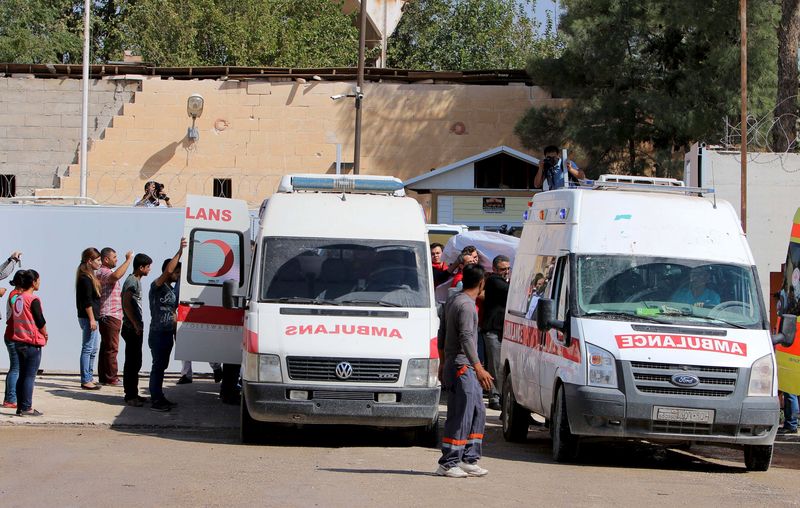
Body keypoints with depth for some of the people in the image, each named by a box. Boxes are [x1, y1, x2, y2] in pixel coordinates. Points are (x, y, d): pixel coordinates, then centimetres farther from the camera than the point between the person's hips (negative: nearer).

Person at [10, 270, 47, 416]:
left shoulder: (17, 298, 8)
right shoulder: (33, 300, -15)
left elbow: (17, 319, 13)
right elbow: (40, 321, -14)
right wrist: (45, 334, 6)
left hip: (19, 341, 8)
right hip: (32, 342, -8)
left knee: (22, 375, 12)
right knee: (30, 376, -3)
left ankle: (21, 407, 14)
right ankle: (26, 408, -4)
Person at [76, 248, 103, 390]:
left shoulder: (90, 276, 15)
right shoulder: (85, 278, -15)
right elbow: (87, 301, -19)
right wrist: (92, 319, -20)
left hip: (92, 317, 10)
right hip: (88, 318, -10)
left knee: (93, 349, 15)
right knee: (87, 349, -6)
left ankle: (89, 378, 21)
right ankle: (85, 380, -4)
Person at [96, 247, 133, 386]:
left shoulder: (108, 273, 22)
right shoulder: (102, 272, -13)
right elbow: (116, 275, -35)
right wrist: (128, 260, -29)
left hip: (113, 316, 11)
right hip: (109, 316, -11)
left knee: (106, 347, 11)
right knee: (111, 348, -9)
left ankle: (104, 377, 14)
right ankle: (111, 378, -8)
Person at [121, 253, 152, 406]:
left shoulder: (136, 281, 16)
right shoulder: (132, 281, -14)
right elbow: (126, 304, -21)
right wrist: (135, 324, -21)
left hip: (136, 328, 10)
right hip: (132, 329, -10)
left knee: (135, 362, 13)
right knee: (132, 362, -7)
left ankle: (133, 394, 19)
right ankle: (130, 396, -5)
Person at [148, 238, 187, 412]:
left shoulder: (172, 290, 16)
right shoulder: (157, 286, -10)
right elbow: (168, 270, -28)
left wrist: (176, 333, 19)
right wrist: (180, 251, -28)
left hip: (168, 333, 8)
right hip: (158, 333, -8)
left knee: (162, 366, 13)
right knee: (158, 366, -7)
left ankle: (159, 397, 19)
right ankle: (155, 400, -5)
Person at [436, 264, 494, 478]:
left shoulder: (452, 301, 15)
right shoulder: (466, 305, -16)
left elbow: (441, 334, 21)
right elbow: (466, 338, -23)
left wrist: (443, 362, 28)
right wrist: (478, 368, -26)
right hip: (462, 368, -10)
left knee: (477, 413, 13)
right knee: (461, 417, -7)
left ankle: (469, 460, 15)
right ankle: (448, 464, -4)